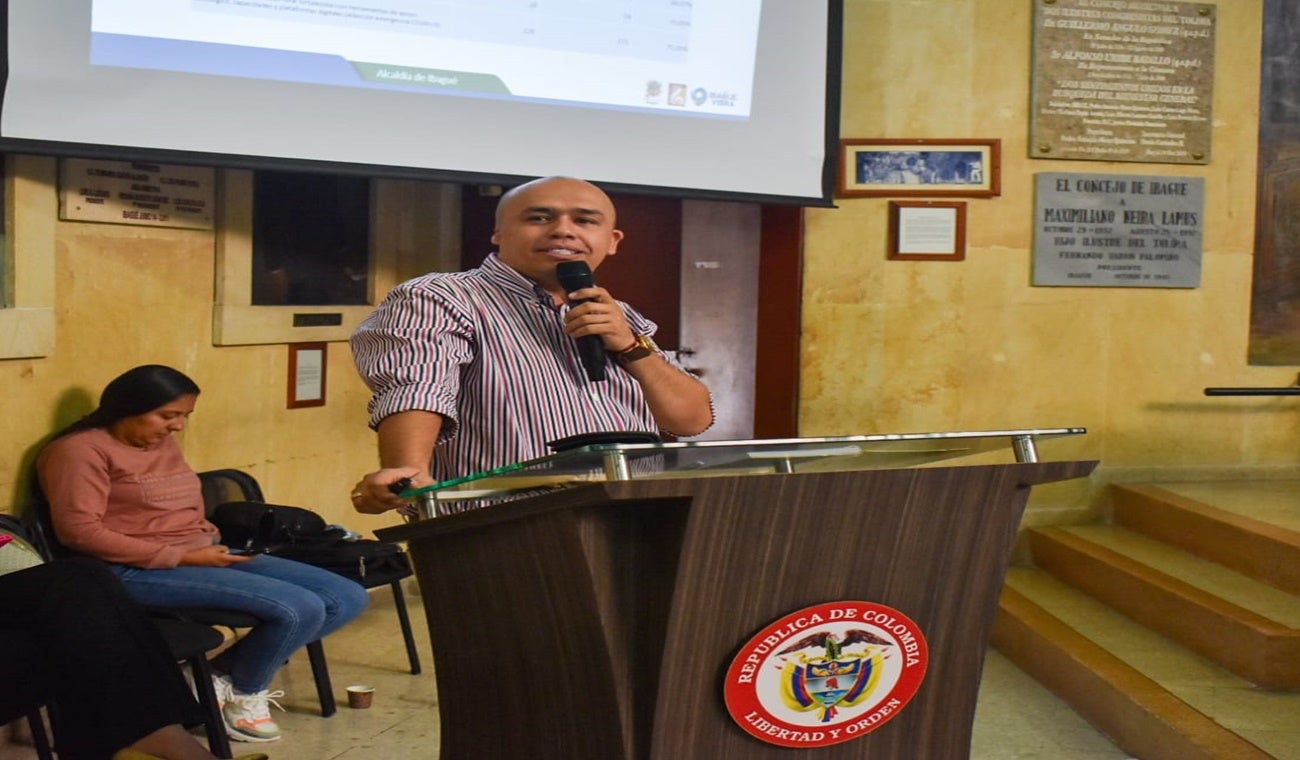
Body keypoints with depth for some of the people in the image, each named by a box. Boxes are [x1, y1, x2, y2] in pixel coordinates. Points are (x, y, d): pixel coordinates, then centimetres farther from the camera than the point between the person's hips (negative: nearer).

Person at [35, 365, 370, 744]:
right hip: (137, 570, -9)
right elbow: (79, 531, -18)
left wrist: (213, 542, 3)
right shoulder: (80, 450, -8)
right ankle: (243, 692, 3)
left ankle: (223, 673, 3)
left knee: (348, 597, -4)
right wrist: (182, 557, -18)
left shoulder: (165, 444, 17)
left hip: (202, 555, 9)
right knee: (299, 608, -26)